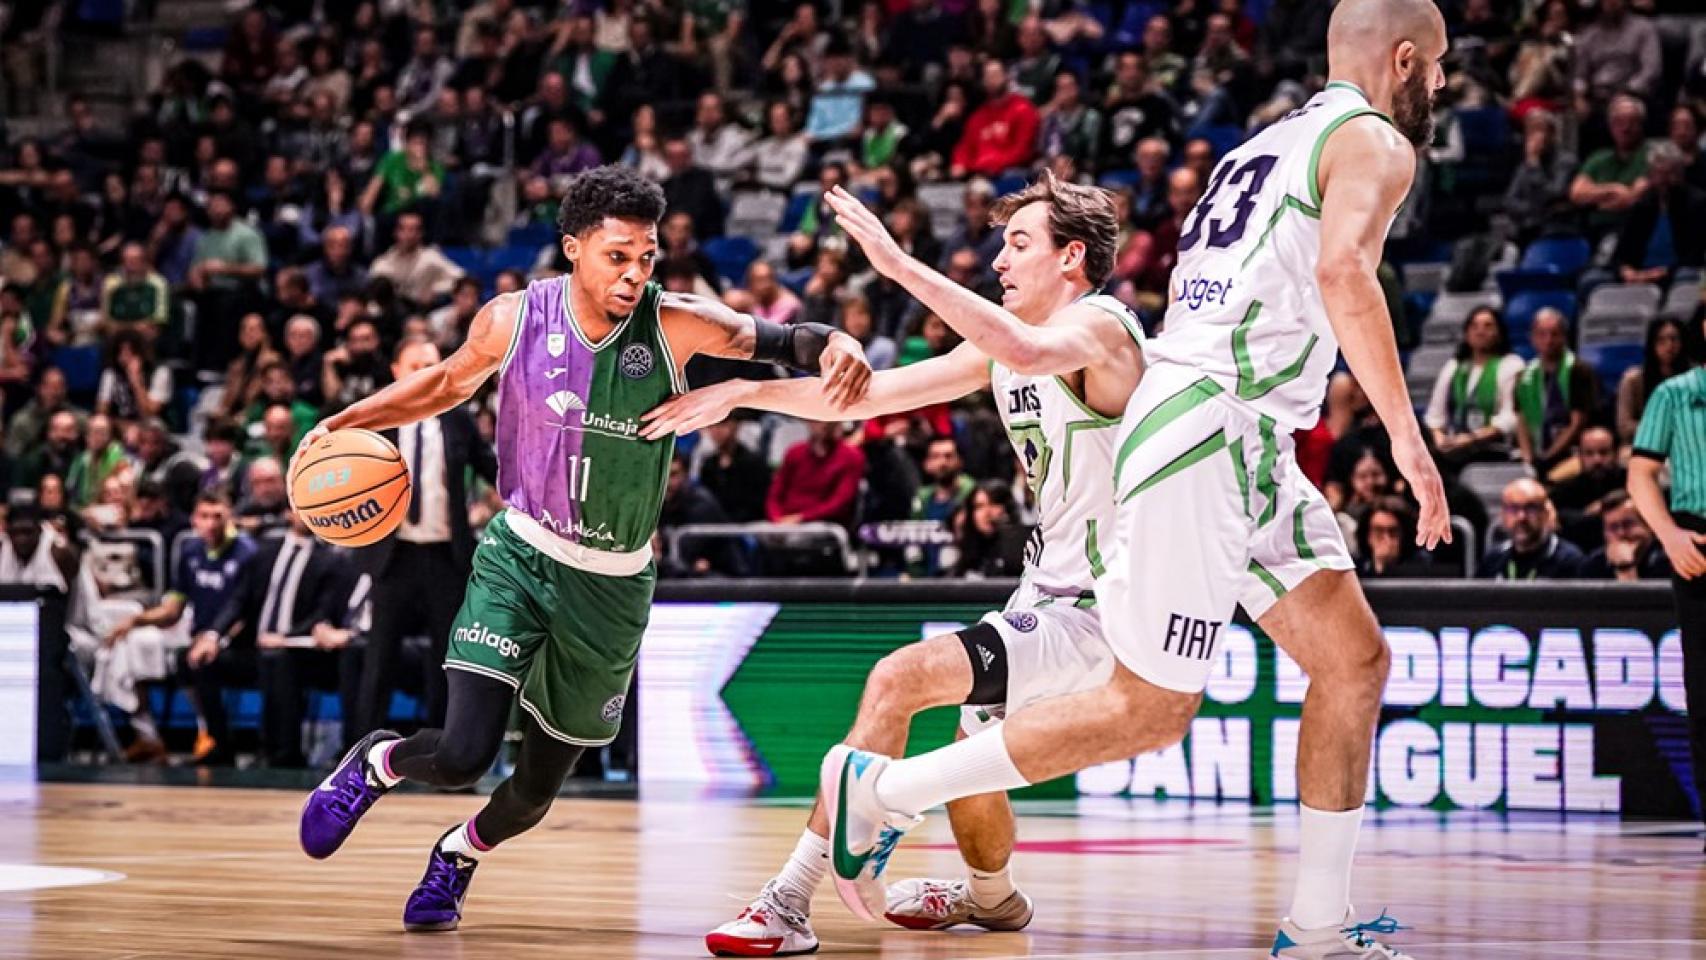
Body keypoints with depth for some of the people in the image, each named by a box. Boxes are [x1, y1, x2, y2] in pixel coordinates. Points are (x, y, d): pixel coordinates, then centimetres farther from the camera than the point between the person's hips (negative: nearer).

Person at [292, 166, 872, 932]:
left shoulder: (673, 327, -15)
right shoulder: (514, 319, -11)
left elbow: (776, 340, -22)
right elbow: (447, 384, 8)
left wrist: (837, 346, -44)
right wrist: (347, 422, -1)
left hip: (611, 586, 1)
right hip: (518, 554, -1)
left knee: (539, 785, 11)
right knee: (463, 754, -18)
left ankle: (460, 853, 46)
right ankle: (376, 762, 18)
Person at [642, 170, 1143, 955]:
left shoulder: (1099, 326, -15)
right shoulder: (1002, 349, 11)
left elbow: (1029, 354, -39)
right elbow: (867, 394, 12)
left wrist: (900, 264, -39)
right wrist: (741, 391, 3)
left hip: (1093, 610, -10)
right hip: (1050, 593, 10)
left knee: (901, 677, -24)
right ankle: (991, 897, 59)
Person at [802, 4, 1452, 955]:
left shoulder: (1274, 142, 23)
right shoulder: (1375, 144, -5)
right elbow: (1342, 269, -24)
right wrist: (1407, 434, -26)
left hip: (1247, 447, 10)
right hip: (1210, 431, -10)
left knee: (1355, 662, 8)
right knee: (1150, 710, -5)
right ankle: (882, 787, 3)